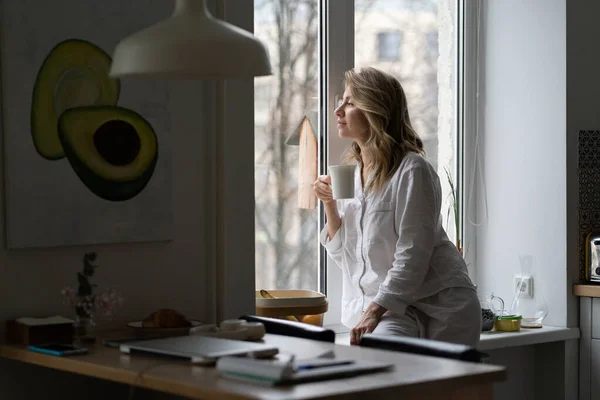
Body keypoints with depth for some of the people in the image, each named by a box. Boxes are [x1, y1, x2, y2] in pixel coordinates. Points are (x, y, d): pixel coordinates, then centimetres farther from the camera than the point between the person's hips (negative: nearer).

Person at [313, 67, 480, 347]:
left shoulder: (411, 170, -10)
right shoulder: (350, 172, 12)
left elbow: (413, 256, -15)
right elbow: (344, 255, 14)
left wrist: (375, 311, -21)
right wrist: (329, 205, 1)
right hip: (373, 306, 6)